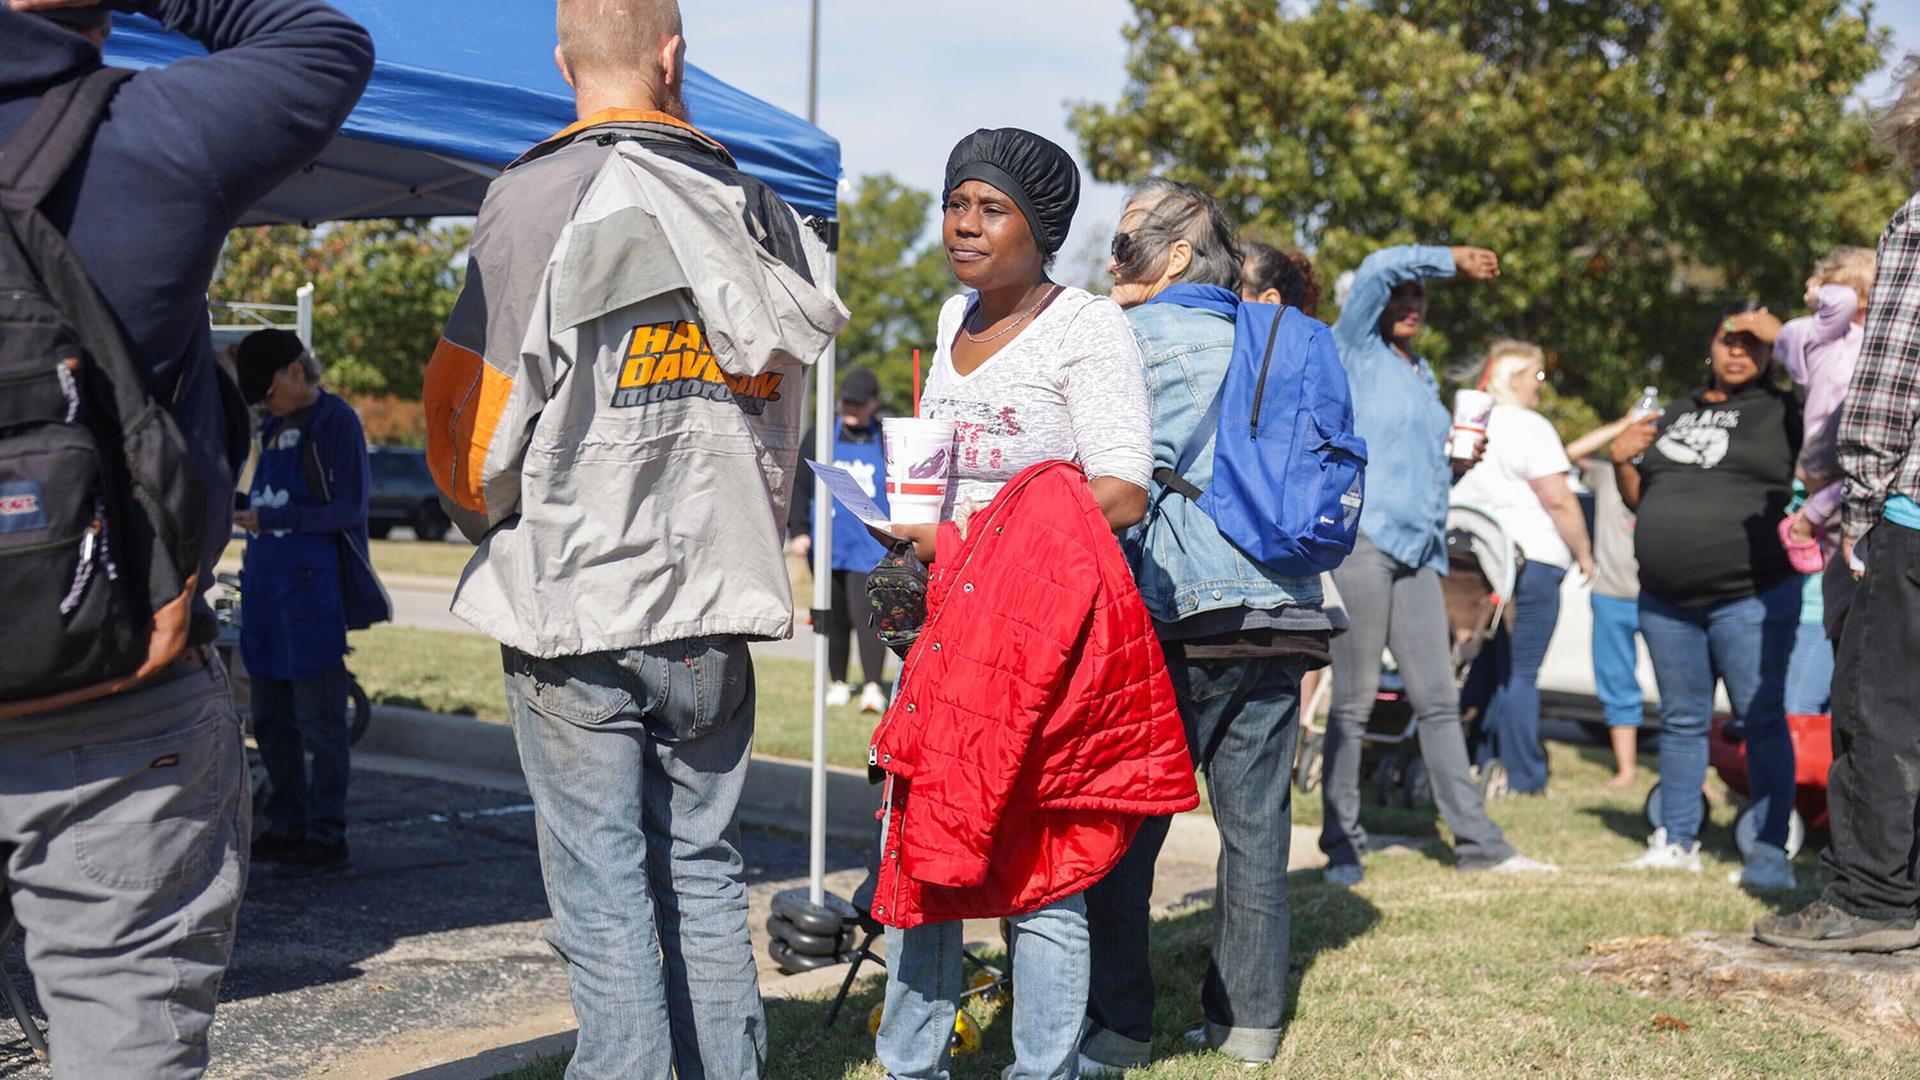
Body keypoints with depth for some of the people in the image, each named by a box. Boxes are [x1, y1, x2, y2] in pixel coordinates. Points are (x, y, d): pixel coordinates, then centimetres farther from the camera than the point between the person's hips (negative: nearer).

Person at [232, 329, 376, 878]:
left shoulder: (336, 421, -6)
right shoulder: (275, 426, 18)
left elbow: (348, 509, -13)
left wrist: (272, 518, -15)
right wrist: (239, 507, 7)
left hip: (312, 588, -8)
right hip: (266, 583, 9)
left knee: (319, 719, -5)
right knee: (271, 719, 12)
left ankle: (326, 838, 1)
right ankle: (286, 827, 22)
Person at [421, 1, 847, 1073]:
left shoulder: (543, 195, -9)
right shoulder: (758, 212, 8)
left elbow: (477, 417, -10)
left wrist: (488, 520, 10)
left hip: (577, 600, -5)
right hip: (717, 605, 5)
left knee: (603, 896, 1)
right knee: (704, 874, 15)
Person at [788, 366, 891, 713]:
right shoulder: (819, 437, 8)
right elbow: (799, 486, 10)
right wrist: (798, 531, 1)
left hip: (871, 545, -2)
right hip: (828, 545, 2)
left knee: (866, 613, -16)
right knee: (835, 617, 11)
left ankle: (872, 686, -15)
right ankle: (838, 683, 24)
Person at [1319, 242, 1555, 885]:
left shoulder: (1422, 376, 24)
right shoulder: (1356, 354, 4)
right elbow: (1377, 269, -13)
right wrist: (1454, 259, -3)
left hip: (1419, 548, 7)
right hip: (1361, 537, -7)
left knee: (1438, 699, 5)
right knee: (1354, 702, -3)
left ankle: (1478, 843, 7)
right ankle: (1342, 848, 4)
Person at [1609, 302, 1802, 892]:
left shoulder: (1782, 412, 2)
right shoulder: (1678, 414, 19)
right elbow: (1642, 500, 22)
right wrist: (1621, 460, 6)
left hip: (1751, 598, -5)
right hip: (1667, 601, 5)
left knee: (1762, 721, -4)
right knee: (1681, 720, 11)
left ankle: (1771, 853, 0)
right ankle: (1676, 841, 19)